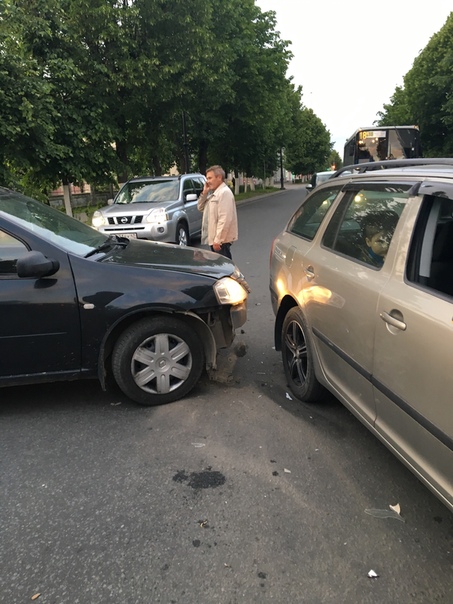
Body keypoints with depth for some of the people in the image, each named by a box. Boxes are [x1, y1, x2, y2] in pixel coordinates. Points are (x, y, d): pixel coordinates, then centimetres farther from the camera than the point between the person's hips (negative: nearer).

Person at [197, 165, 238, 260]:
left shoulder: (224, 192, -15)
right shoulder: (214, 193, 17)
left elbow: (225, 219, -22)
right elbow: (200, 208, 21)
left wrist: (218, 240, -25)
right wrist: (204, 193, 7)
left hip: (221, 240, -10)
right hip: (214, 239, 10)